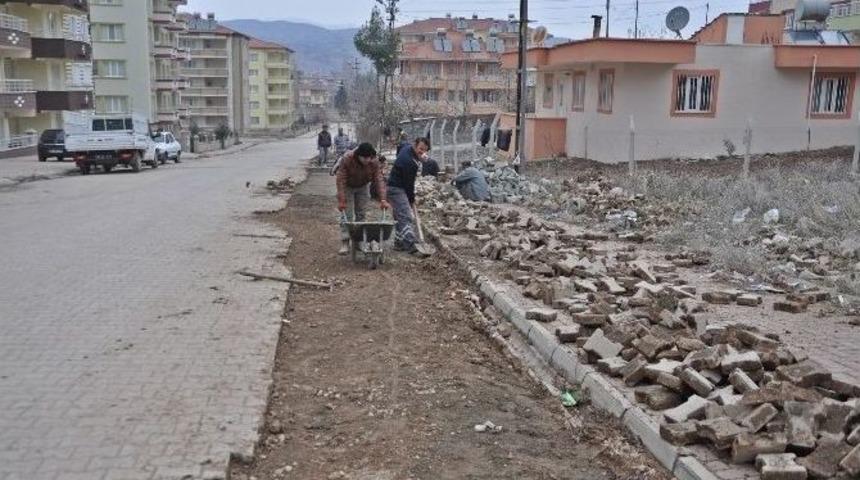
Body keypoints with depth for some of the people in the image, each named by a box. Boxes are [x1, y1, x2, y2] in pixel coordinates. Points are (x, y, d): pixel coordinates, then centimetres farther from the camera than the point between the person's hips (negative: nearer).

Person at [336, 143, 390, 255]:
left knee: (360, 214, 3)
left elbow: (379, 180, -25)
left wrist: (382, 200, -34)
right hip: (348, 187, -3)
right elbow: (341, 181, -31)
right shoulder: (347, 159, -35)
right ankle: (345, 243, -12)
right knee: (346, 215, -10)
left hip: (363, 187, 3)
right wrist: (341, 200, -33)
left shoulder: (374, 162, -27)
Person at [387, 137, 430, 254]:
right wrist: (412, 199, -7)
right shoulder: (408, 161, -25)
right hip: (397, 189, -11)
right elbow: (409, 182, -18)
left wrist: (420, 159, 3)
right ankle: (410, 246, -26)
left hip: (395, 187, 11)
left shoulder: (408, 149, 5)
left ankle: (399, 244, 24)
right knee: (406, 218, -19)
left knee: (399, 217, 16)